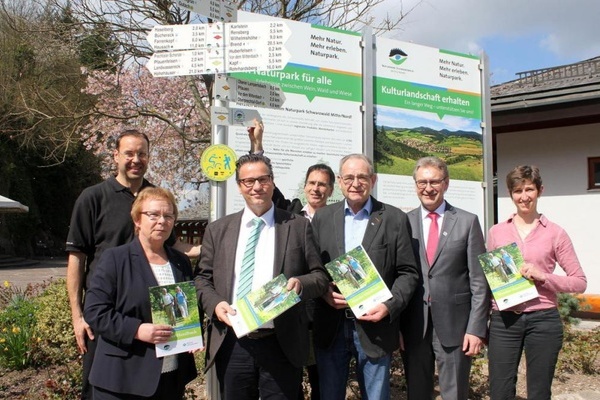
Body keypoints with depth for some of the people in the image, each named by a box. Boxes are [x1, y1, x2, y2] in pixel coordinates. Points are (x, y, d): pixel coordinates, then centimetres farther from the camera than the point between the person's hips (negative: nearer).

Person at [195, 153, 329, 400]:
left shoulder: (299, 226, 3)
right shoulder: (217, 230, 9)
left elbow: (320, 276, 3)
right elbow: (203, 278, 10)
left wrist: (300, 283, -18)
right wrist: (215, 303, -9)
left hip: (282, 344, -1)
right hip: (231, 343, 2)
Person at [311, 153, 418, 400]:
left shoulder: (395, 218, -1)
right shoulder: (322, 217, 5)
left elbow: (407, 272, -1)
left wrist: (390, 306, -15)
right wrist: (323, 291, -10)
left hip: (375, 326, -2)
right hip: (330, 328, 2)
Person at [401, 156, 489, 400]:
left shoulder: (467, 222, 0)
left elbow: (479, 281, -1)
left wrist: (476, 328, -7)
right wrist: (395, 325, 0)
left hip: (454, 325, -1)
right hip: (413, 326, 2)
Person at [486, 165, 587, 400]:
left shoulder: (554, 233, 2)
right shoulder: (496, 232, 7)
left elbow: (579, 282, 2)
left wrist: (543, 276, -13)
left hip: (543, 319, -1)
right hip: (504, 319, 1)